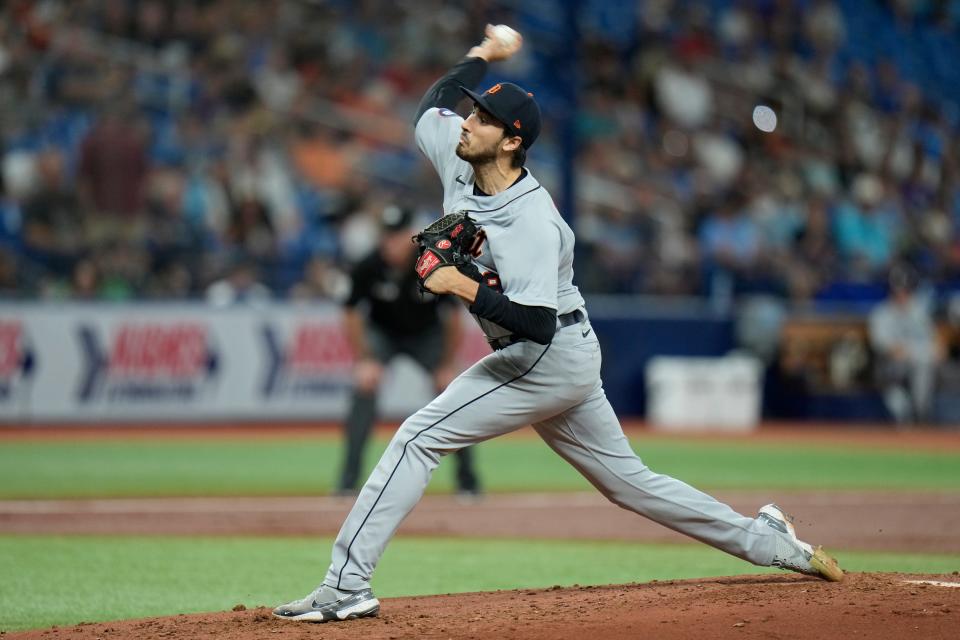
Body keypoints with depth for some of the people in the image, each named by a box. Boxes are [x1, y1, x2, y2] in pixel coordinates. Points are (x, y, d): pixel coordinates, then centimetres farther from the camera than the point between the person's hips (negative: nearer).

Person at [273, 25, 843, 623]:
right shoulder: (460, 160, -2)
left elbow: (536, 323, -32)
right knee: (626, 479, 17)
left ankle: (347, 586, -18)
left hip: (552, 357, -10)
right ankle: (767, 540, 23)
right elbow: (434, 103, 19)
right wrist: (484, 55, 22)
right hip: (565, 360, 10)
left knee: (418, 438, -14)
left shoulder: (532, 224, -25)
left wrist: (463, 286, -33)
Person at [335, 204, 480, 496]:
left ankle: (467, 480, 1)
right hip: (381, 333, 0)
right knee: (364, 390, -21)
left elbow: (453, 319, -17)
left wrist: (447, 366, -14)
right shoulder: (368, 268, -27)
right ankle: (348, 480, -19)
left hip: (426, 334, 1)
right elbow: (352, 316, -13)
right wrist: (364, 360, -18)